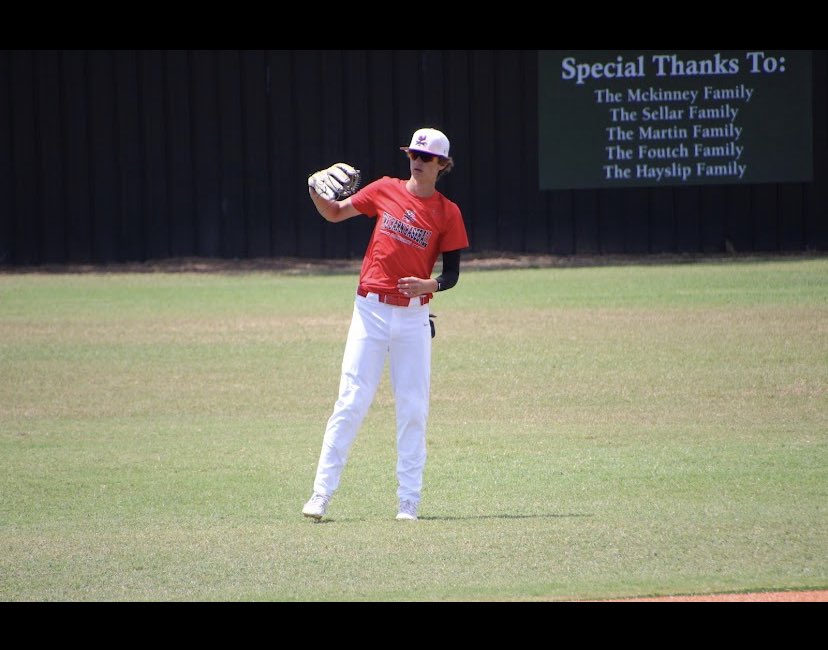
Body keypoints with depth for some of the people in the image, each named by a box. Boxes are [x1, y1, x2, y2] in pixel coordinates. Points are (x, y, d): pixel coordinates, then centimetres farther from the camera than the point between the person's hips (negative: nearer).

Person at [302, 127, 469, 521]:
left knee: (413, 409, 2)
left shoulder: (447, 213, 2)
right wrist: (317, 193, -13)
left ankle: (408, 501, 9)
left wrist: (429, 285, -19)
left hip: (414, 316, 1)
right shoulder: (385, 191, 5)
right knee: (351, 402, -5)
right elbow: (335, 213, 8)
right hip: (371, 310, -1)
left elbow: (452, 274, 2)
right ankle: (321, 494, -4)